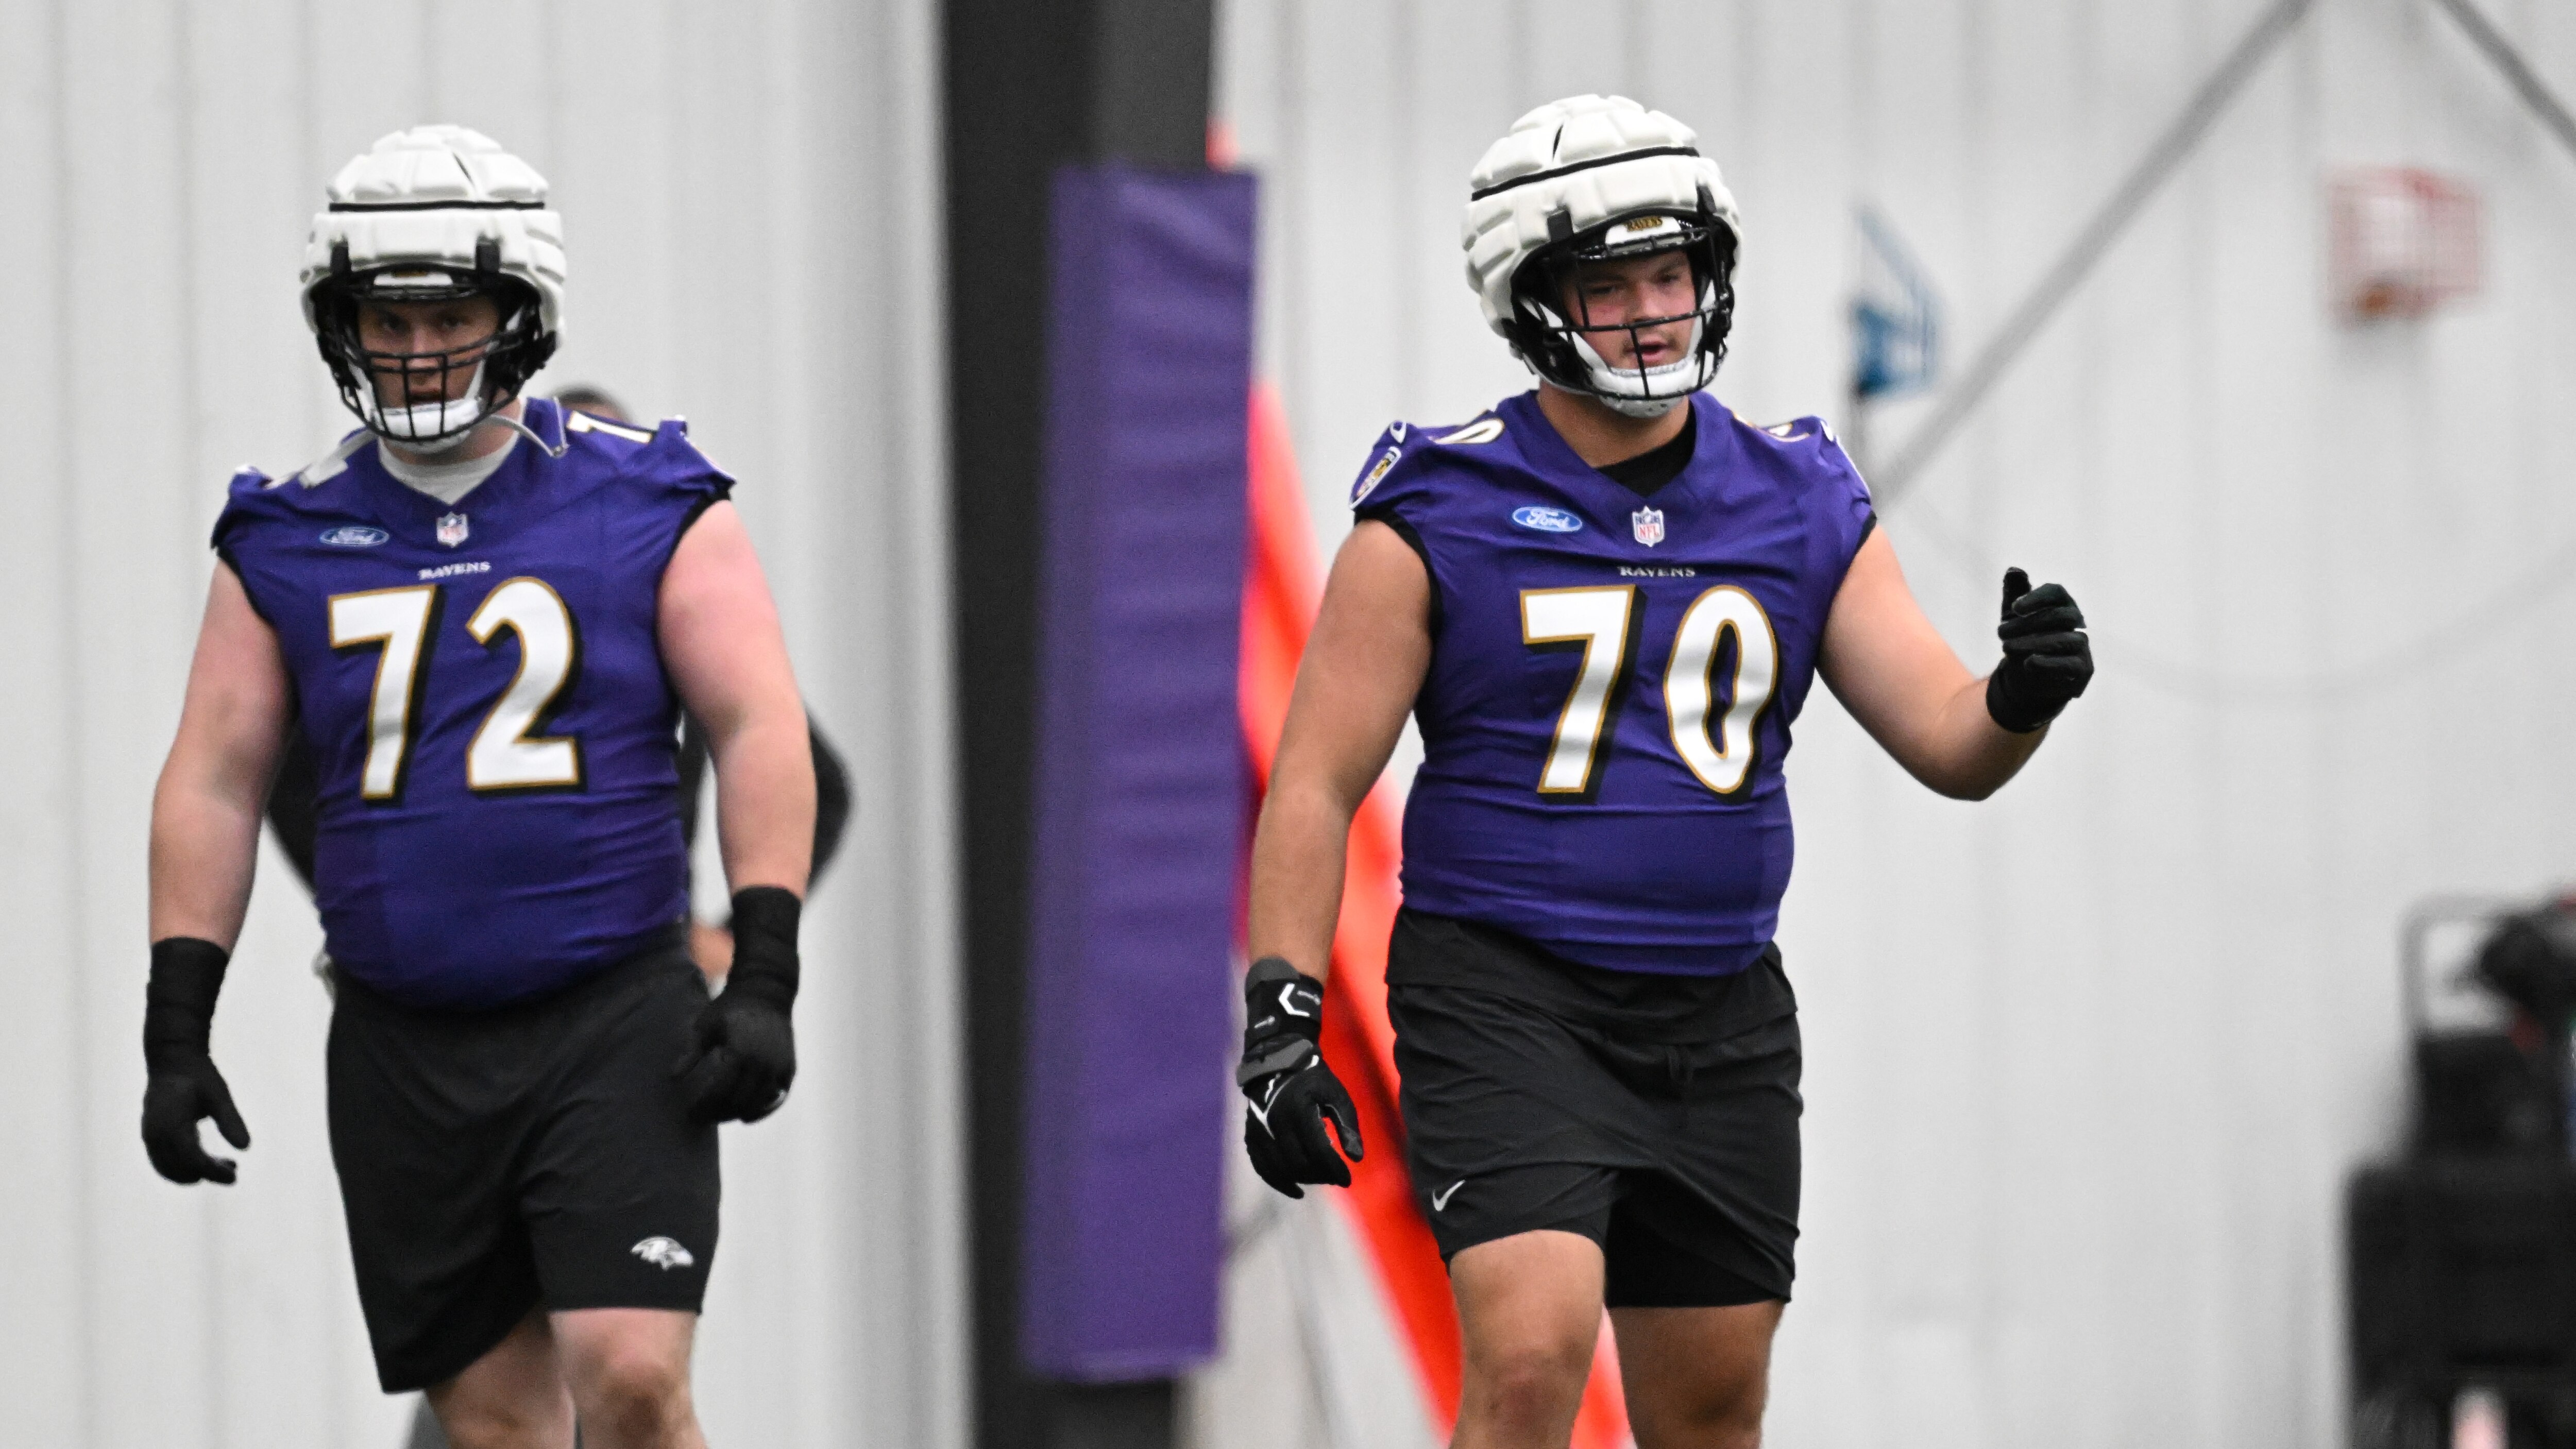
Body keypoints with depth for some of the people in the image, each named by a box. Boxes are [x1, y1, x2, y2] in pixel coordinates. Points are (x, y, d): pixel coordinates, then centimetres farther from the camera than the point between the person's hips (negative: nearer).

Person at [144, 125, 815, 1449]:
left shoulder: (647, 507, 0)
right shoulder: (286, 540, 7)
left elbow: (759, 734, -3)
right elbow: (212, 783, 8)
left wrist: (763, 981, -12)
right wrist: (177, 1030, 1)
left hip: (613, 1028, -3)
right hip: (401, 1043, 3)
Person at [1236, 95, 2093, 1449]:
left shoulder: (1799, 509, 6)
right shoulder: (1438, 521, -5)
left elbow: (1951, 744, 0)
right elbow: (1315, 787, -5)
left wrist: (2023, 694, -23)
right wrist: (1279, 1021, -14)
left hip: (1720, 1019, 5)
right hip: (1506, 999, -5)